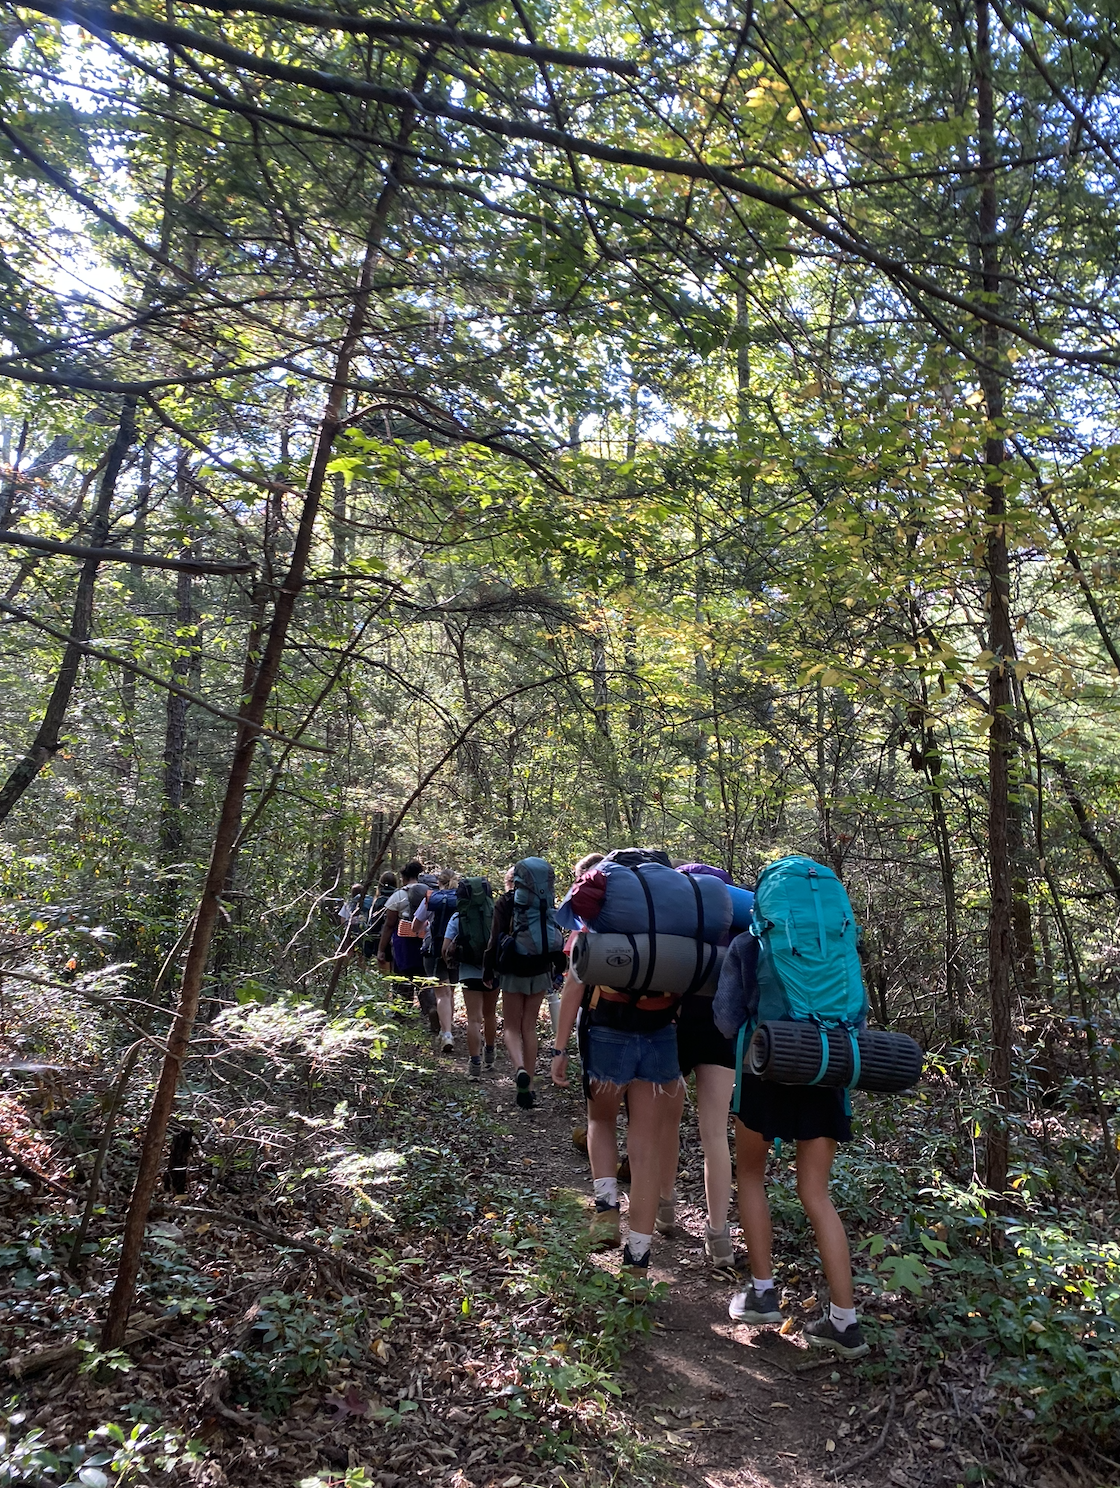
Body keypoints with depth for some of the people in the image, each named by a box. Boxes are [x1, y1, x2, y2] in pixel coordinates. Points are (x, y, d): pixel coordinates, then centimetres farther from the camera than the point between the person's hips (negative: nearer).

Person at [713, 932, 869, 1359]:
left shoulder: (745, 946, 3)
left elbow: (727, 1015, -2)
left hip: (766, 1070, -2)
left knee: (750, 1175, 19)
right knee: (816, 1194, 8)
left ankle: (762, 1292, 15)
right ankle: (845, 1321, 5)